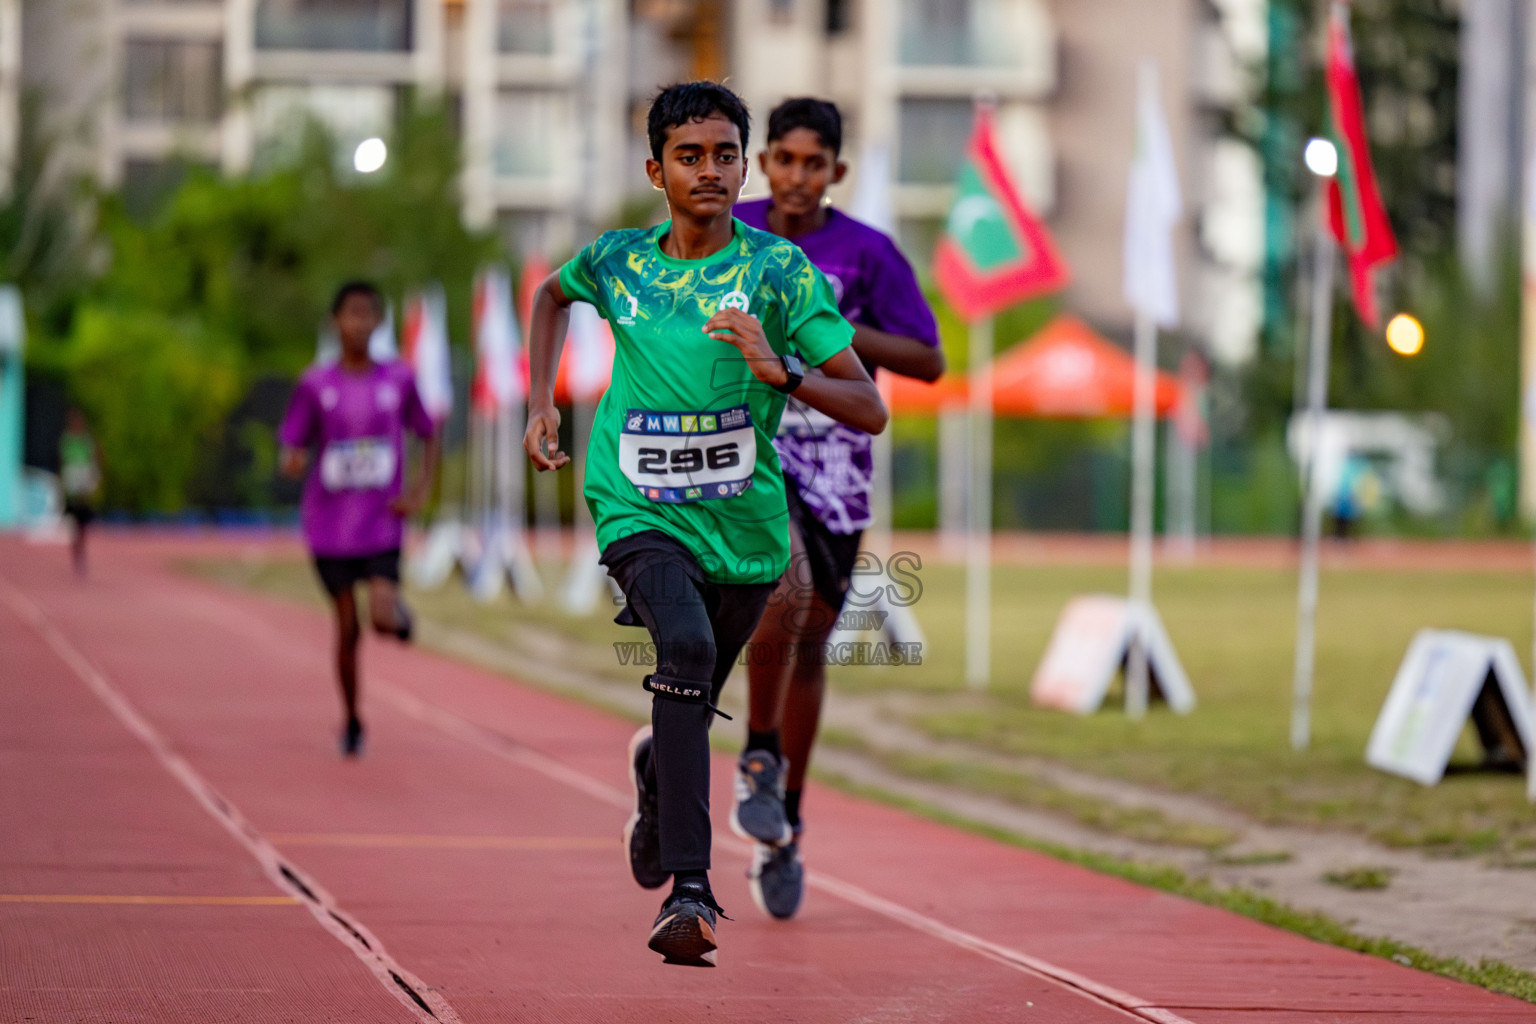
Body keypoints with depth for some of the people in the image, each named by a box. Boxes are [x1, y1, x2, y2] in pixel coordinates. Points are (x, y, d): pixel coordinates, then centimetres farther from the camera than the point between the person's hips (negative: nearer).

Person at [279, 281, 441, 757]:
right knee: (348, 628, 5)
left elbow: (431, 436, 10)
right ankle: (352, 723, 23)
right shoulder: (315, 385, -2)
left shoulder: (399, 379, 0)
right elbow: (292, 451, 2)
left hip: (382, 522, -1)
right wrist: (293, 459, -22)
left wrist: (420, 491, -3)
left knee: (383, 617, -18)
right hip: (330, 526, 1)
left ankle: (396, 610, 19)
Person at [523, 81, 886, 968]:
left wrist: (781, 371, -29)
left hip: (744, 524, 1)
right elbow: (552, 295, 26)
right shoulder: (618, 262, 0)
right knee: (687, 648, -31)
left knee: (691, 709, 17)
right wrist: (542, 405, 15)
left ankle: (655, 779, 57)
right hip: (640, 516, -1)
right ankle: (690, 888, -35)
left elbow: (871, 410, -12)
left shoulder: (779, 270, -8)